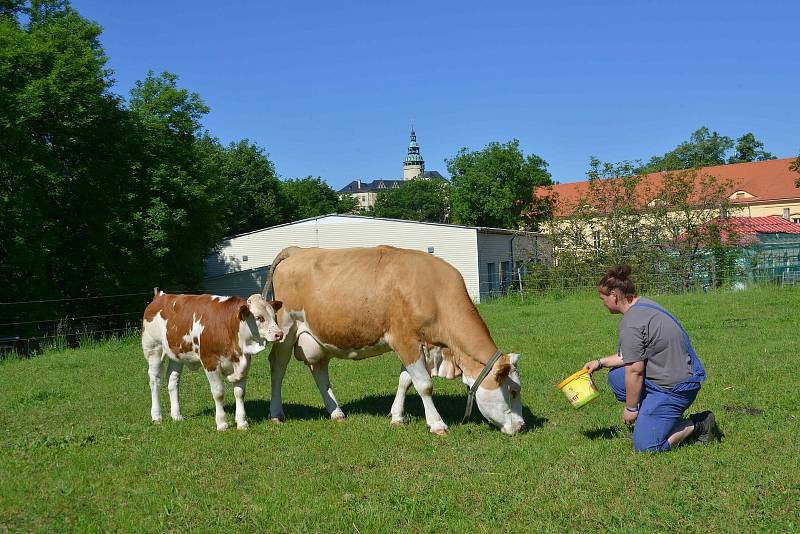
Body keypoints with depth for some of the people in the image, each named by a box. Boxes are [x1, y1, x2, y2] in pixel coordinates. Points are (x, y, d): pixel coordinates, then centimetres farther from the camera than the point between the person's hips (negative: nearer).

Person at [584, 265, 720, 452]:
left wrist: (630, 407, -7)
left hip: (674, 388, -10)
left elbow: (635, 371, -19)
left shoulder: (630, 324, -22)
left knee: (645, 445, -7)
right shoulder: (643, 304, 10)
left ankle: (699, 425, 2)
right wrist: (600, 362, 23)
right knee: (616, 376, 19)